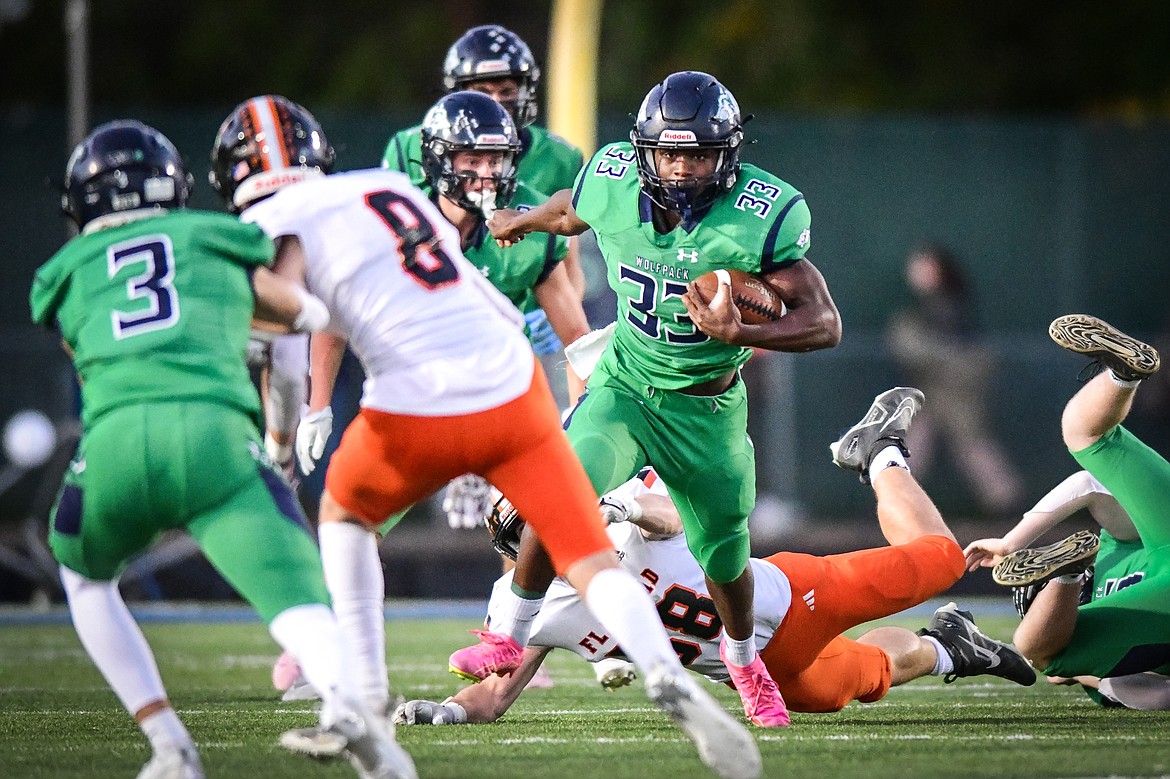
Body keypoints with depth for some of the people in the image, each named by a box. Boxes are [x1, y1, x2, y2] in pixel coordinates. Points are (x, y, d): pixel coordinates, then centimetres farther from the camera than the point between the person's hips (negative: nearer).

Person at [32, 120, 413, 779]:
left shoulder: (67, 273, 29)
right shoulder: (217, 240, 28)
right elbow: (311, 314, 44)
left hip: (114, 439, 1)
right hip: (214, 429, -1)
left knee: (85, 577, 29)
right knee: (294, 596, -6)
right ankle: (344, 696, -40)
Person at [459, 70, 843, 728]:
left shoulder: (761, 215, -24)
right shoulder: (612, 184, -15)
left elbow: (825, 323, -24)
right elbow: (570, 211, 12)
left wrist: (738, 335, -40)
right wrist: (522, 221, 34)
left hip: (708, 408, -1)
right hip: (626, 385, 1)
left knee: (723, 552, 11)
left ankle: (745, 662, 44)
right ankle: (511, 639, -8)